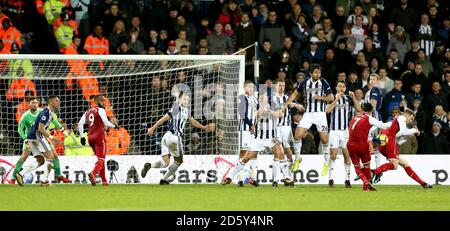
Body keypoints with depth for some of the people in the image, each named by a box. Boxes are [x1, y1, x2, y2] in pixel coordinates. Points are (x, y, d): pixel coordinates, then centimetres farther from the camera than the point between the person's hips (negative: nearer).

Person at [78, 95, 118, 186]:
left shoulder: (88, 112, 16)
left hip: (90, 137, 7)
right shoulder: (100, 110, -4)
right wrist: (114, 125, 4)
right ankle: (93, 173, -35)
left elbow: (80, 124, 9)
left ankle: (104, 180, 17)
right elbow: (106, 123, -14)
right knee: (101, 159, -9)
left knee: (100, 158, 18)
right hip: (99, 136, -7)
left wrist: (82, 136, 11)